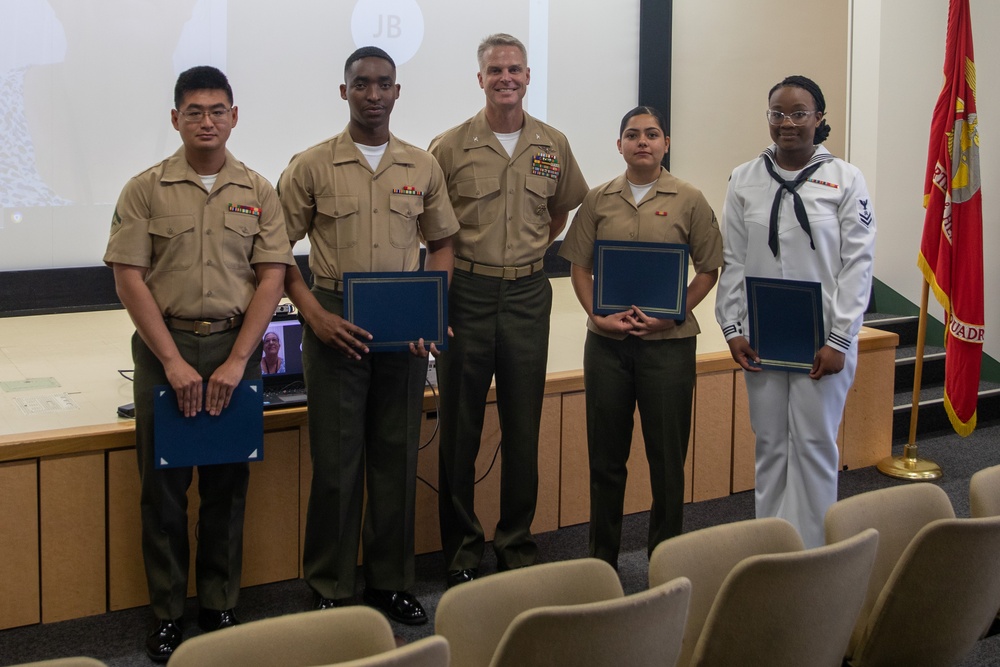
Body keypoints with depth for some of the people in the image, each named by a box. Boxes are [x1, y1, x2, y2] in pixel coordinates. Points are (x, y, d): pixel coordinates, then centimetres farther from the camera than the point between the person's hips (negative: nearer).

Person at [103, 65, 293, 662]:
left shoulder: (258, 192, 5)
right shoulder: (145, 190, 1)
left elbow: (272, 277, 0)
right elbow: (130, 278, -4)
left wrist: (236, 362, -10)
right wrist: (174, 361, -12)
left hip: (236, 348, 1)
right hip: (164, 348, -1)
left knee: (228, 485, 7)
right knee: (164, 484, 4)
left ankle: (221, 608, 19)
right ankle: (167, 614, 15)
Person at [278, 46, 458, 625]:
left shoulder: (424, 166, 7)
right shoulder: (312, 166, -1)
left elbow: (441, 244, 14)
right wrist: (315, 314, -11)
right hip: (337, 324, -2)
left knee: (398, 456, 9)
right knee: (336, 458, 2)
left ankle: (391, 581, 22)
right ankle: (331, 589, 14)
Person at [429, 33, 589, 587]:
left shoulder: (553, 145, 6)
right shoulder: (450, 147, -3)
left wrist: (528, 252, 12)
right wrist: (463, 259, -4)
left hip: (527, 296, 2)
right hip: (466, 294, -2)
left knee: (523, 424, 8)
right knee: (460, 424, 5)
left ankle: (517, 540, 22)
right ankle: (461, 544, 16)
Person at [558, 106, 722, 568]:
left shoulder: (689, 200, 1)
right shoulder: (598, 200, 7)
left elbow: (708, 269, 2)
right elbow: (579, 265, 8)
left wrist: (674, 315, -10)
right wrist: (597, 315, -7)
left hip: (668, 341, -2)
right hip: (607, 340, 2)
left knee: (667, 454, 5)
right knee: (605, 453, 9)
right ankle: (602, 559, 22)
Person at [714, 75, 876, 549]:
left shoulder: (845, 180, -2)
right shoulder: (745, 180, 5)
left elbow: (857, 264, -6)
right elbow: (732, 261, 5)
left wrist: (839, 339, -11)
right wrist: (732, 328, -1)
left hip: (822, 338, -2)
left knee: (814, 443, 3)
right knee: (770, 442, 10)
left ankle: (812, 553, 13)